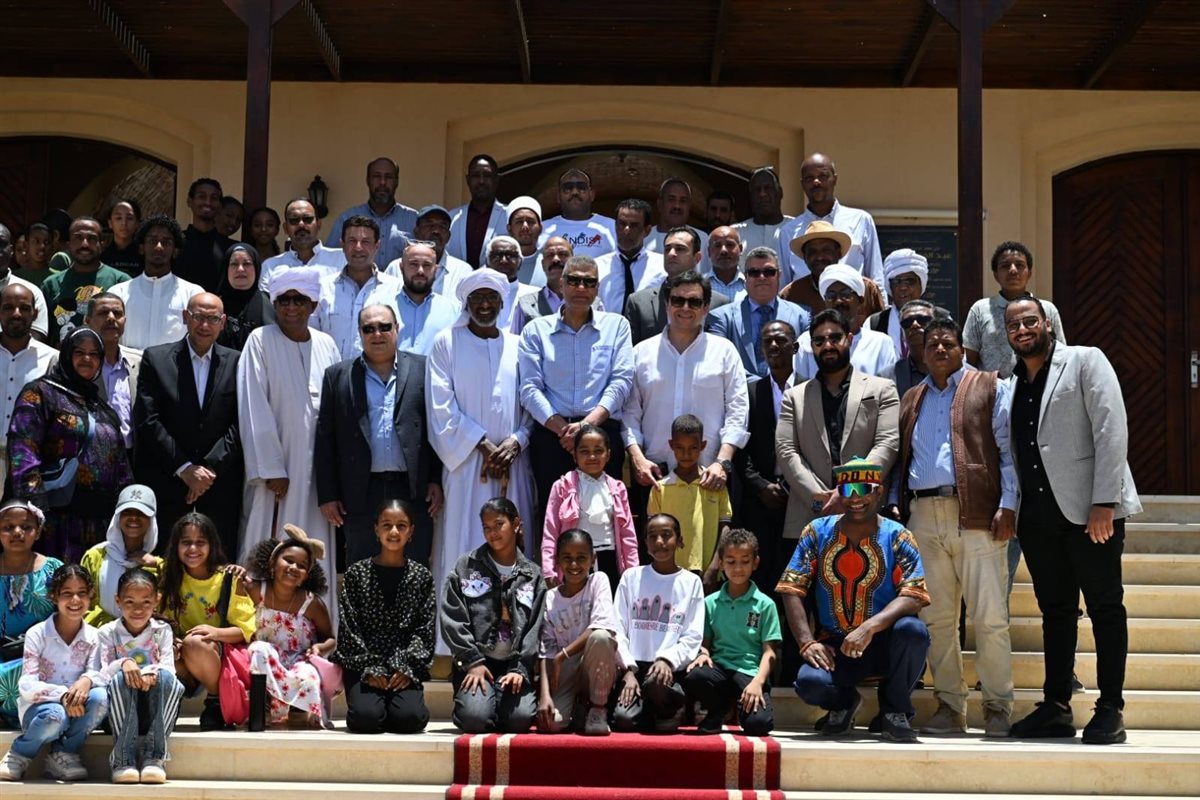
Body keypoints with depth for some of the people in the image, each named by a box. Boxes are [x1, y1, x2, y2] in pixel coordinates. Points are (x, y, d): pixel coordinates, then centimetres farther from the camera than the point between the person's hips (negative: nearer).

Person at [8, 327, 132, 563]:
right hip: (60, 514, -6)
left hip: (102, 517, 6)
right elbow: (22, 453, -10)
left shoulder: (102, 406, 22)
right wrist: (33, 508, -19)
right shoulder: (40, 394, 1)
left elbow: (120, 463, 22)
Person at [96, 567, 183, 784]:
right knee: (120, 678, -32)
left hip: (155, 709, 1)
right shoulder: (108, 632, 4)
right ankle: (123, 757, -30)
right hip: (120, 711, 0)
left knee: (167, 677, -31)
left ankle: (154, 755, -29)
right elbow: (104, 674, -6)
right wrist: (123, 664, -29)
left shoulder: (162, 630, 7)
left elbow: (168, 667, -5)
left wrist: (151, 673, -29)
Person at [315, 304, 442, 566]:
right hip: (362, 494, 1)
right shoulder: (338, 376, 9)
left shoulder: (422, 369, 8)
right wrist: (327, 495, 2)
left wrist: (437, 480, 0)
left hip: (414, 491, 0)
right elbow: (325, 439, 7)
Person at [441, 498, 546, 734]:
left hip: (515, 664, 1)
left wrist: (520, 669, -9)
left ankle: (501, 702, 11)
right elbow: (452, 619, 0)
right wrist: (472, 661, -9)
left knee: (520, 719, -24)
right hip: (475, 662, -1)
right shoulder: (466, 566, 8)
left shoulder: (533, 576, 12)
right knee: (474, 718, -26)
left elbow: (535, 628, 5)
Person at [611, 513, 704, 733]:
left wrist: (667, 660, -17)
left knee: (656, 682, -37)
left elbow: (693, 636, 2)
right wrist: (628, 670, -9)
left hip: (671, 668, -1)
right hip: (634, 666, 1)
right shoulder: (631, 577, 11)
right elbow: (618, 629, 5)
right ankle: (652, 710, 6)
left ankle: (669, 708, -3)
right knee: (624, 719, -27)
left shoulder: (691, 583, 8)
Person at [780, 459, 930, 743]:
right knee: (809, 682, -31)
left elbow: (913, 597, -15)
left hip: (884, 643, 0)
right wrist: (807, 642, -15)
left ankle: (895, 709, -4)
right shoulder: (817, 533, 2)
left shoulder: (897, 536, -4)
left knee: (913, 630, -34)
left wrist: (869, 628, -30)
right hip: (834, 645, 1)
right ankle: (843, 703, 11)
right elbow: (792, 591, -2)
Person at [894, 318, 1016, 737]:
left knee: (989, 617, -5)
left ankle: (998, 707, 4)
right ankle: (949, 706, 13)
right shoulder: (911, 400, 21)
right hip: (922, 516, 5)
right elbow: (901, 459, 20)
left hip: (975, 514, -4)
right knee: (935, 618, 5)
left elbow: (1008, 450, 0)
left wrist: (1008, 505, -10)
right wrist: (895, 507, 8)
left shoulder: (990, 388, 7)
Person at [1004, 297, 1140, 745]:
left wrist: (1104, 501, -16)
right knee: (1055, 610, 9)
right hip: (1038, 514, 5)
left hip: (1089, 507, -5)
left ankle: (1110, 710, 3)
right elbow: (1013, 450, 13)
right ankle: (1056, 708, 14)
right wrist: (1009, 508, 1)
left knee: (1105, 607, 0)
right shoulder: (1011, 383, 15)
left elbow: (1111, 430, -9)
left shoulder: (1084, 362, 0)